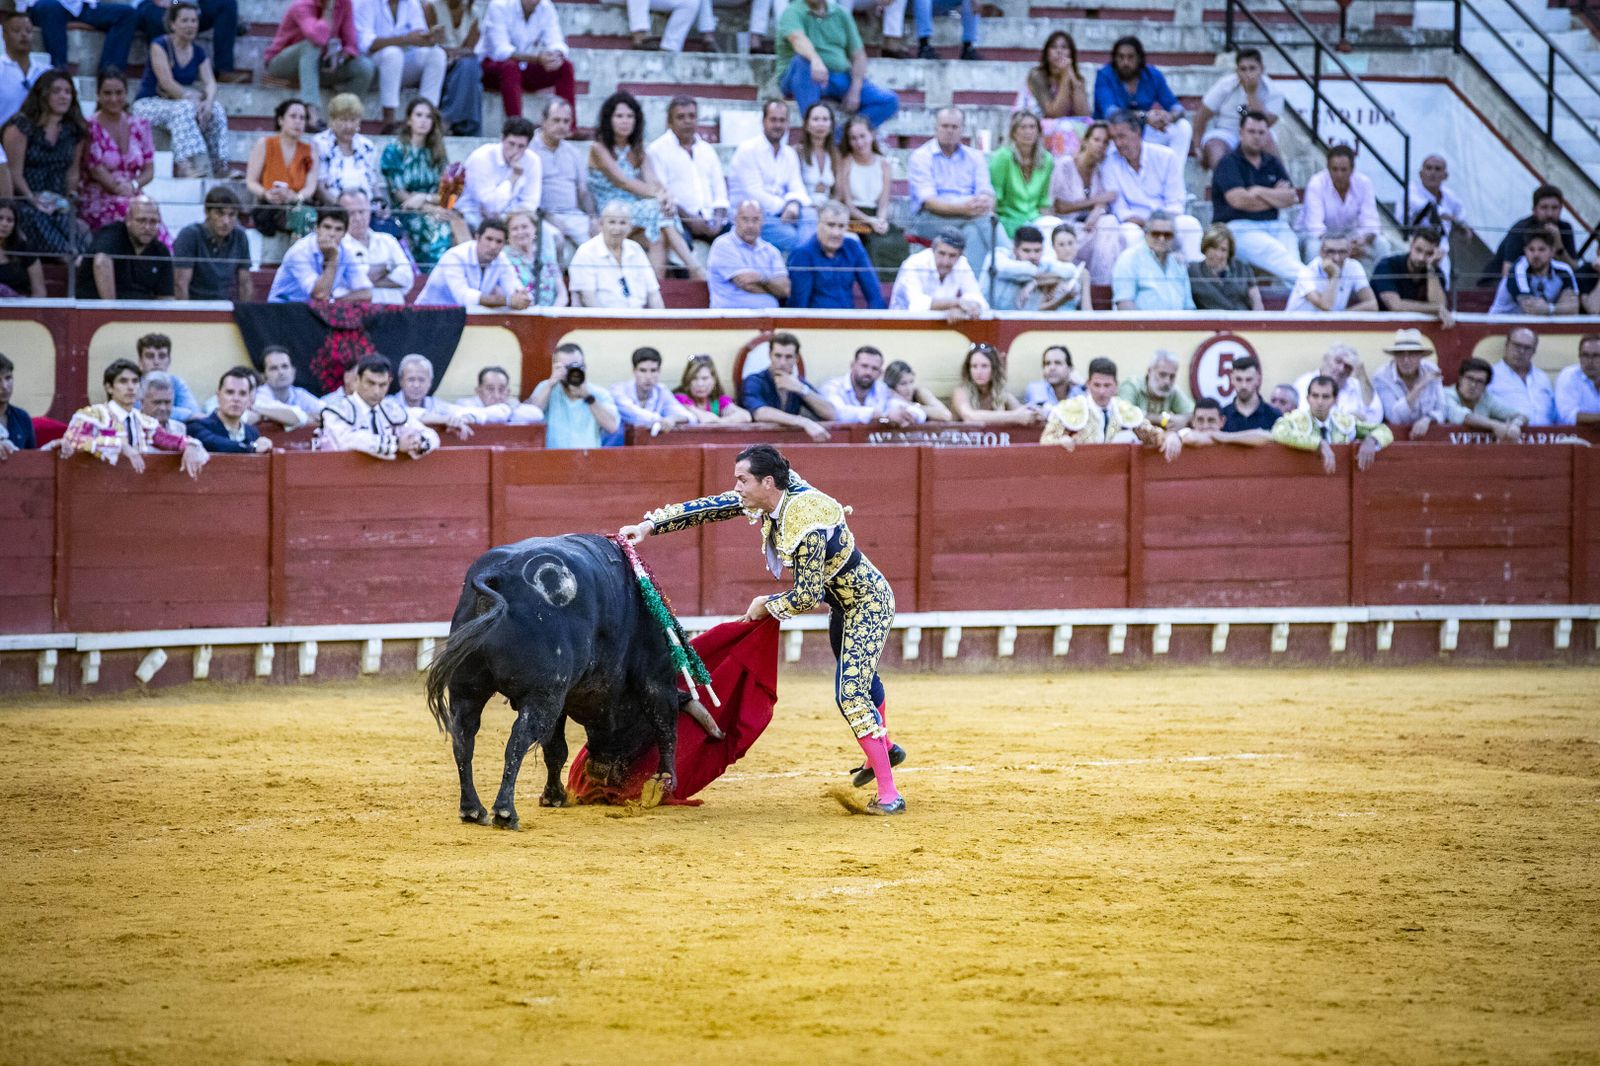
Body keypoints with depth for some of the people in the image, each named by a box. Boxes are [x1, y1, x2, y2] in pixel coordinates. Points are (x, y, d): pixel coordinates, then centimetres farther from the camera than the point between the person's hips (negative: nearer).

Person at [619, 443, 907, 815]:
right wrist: (649, 525, -7)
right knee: (857, 674, 30)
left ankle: (888, 794, -15)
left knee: (851, 694, -17)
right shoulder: (773, 496, -11)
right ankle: (884, 748, 56)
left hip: (868, 602, -10)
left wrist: (766, 605, -14)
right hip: (844, 601, 10)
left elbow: (807, 596, -32)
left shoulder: (806, 526, -36)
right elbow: (714, 506, -4)